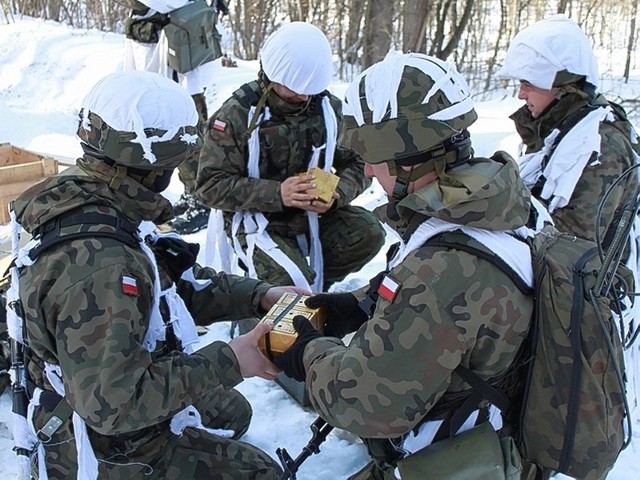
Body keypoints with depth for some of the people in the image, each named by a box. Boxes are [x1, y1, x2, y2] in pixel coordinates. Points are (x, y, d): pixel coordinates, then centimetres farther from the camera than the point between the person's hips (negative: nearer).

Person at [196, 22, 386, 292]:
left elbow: (358, 165, 2)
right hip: (256, 220, -4)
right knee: (290, 287, -27)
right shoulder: (237, 114, -14)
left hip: (314, 214, 5)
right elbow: (211, 185, -16)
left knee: (369, 234, -18)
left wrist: (337, 193, -22)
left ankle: (311, 284, 3)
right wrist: (277, 193, -30)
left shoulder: (330, 108, -2)